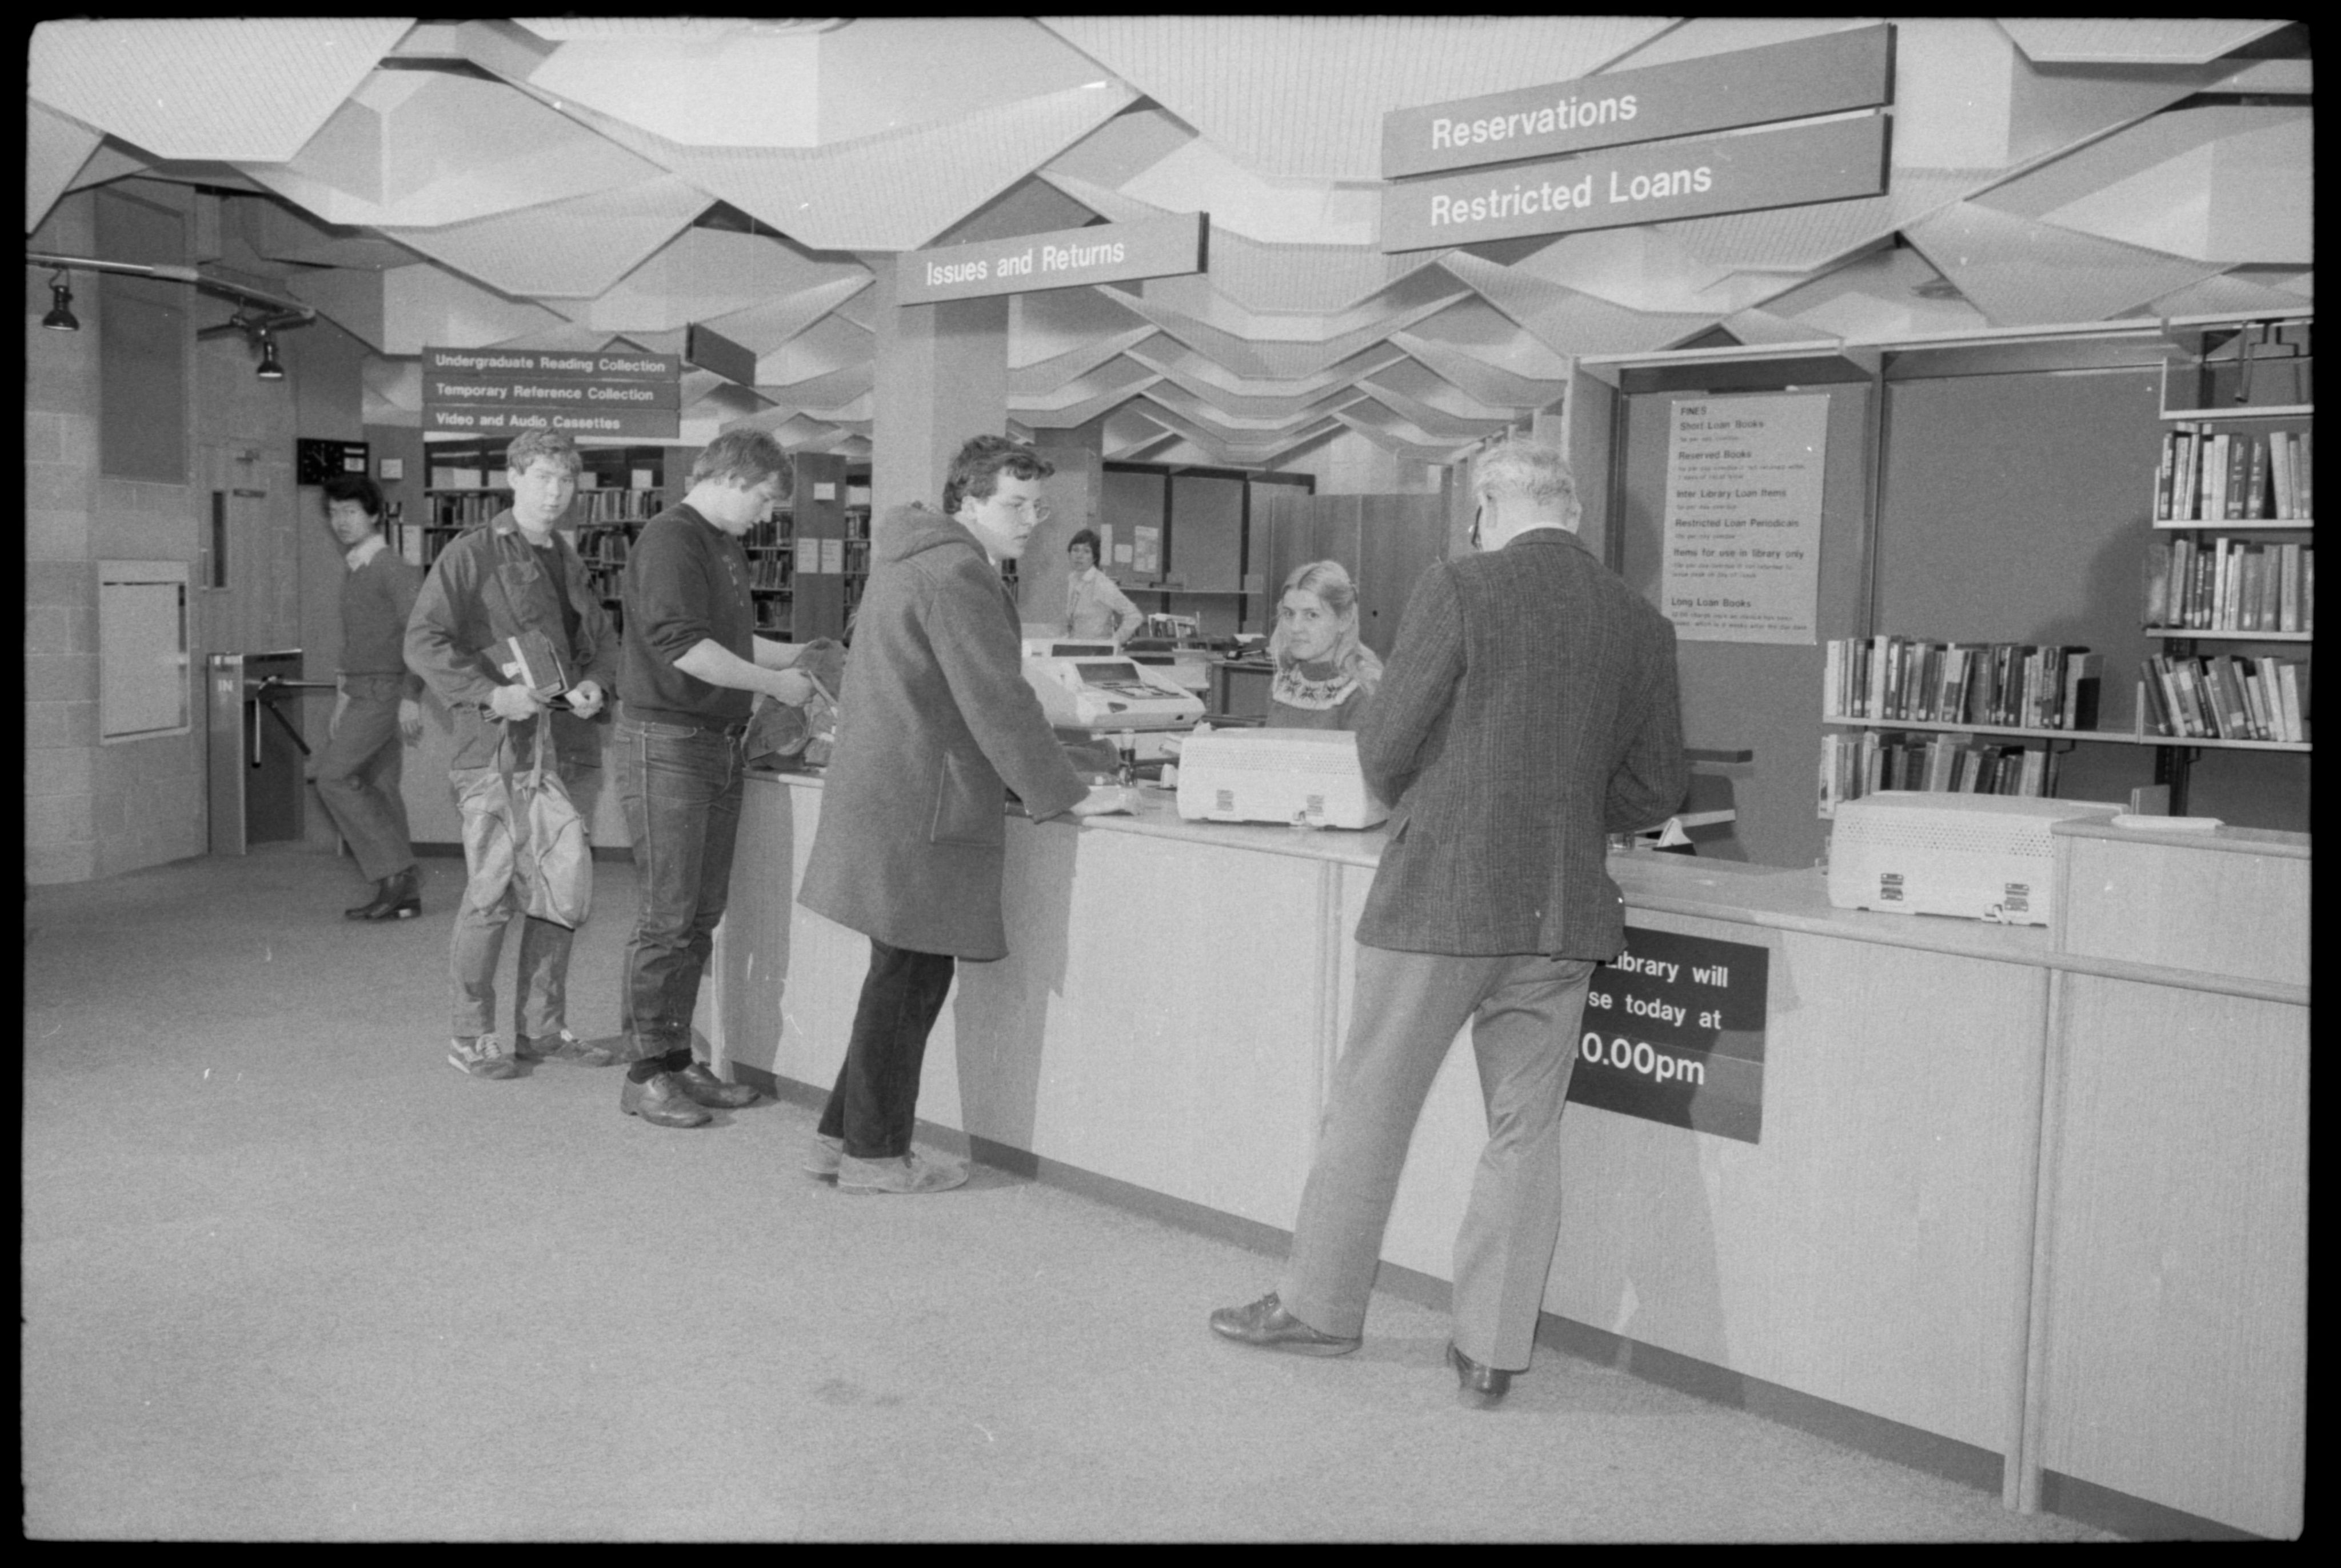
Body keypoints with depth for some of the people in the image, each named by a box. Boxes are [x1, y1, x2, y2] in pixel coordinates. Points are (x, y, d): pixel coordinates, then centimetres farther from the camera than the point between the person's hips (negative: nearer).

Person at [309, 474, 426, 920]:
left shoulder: (394, 569, -11)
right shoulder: (356, 572, 17)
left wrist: (411, 697, -25)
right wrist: (344, 699, 23)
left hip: (386, 690, -9)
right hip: (363, 690, 9)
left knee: (333, 775, -14)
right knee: (379, 788, 6)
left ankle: (394, 870, -9)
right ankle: (404, 893, 7)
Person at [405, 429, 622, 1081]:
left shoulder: (568, 560, 18)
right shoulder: (470, 554, -3)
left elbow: (603, 640, 24)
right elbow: (423, 642, -9)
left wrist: (595, 683, 3)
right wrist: (491, 694, -19)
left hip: (572, 750, 7)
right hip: (499, 748, -7)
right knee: (491, 897, -4)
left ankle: (543, 1029, 20)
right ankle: (472, 1038, 8)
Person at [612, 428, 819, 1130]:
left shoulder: (726, 547, 18)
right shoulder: (670, 538, -12)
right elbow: (682, 645, -22)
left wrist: (795, 655, 15)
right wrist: (775, 683, -17)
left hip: (721, 744, 9)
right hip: (668, 742, -9)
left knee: (701, 915, 11)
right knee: (666, 917, -5)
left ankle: (678, 1058, 19)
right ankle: (646, 1075, 3)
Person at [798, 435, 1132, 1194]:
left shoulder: (914, 559, 19)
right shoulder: (957, 574, -15)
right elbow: (998, 703, -19)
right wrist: (1068, 795, -12)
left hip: (886, 790, 10)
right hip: (917, 810, -10)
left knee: (905, 976, 15)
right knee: (910, 978, -2)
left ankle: (843, 1134, 23)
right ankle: (874, 1154, 8)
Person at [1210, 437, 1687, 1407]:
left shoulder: (1458, 591, -9)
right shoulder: (1643, 625, 5)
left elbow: (1385, 749, -7)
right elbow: (1654, 791, 9)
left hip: (1438, 896, -4)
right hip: (1561, 911, 4)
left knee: (1369, 1109, 11)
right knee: (1525, 1135, 12)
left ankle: (1319, 1309, 25)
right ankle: (1492, 1349, 19)